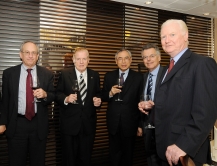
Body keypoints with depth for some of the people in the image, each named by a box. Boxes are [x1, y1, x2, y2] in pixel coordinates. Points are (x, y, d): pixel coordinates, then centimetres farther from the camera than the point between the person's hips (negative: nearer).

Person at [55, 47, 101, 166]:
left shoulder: (95, 75, 4)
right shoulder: (64, 74, -3)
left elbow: (98, 94, 9)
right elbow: (57, 94, -3)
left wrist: (98, 100, -13)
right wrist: (66, 99, -23)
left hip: (88, 123, 2)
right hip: (69, 123, -2)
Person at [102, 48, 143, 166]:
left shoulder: (138, 77, -6)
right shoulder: (109, 76, 1)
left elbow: (141, 101, -5)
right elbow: (103, 97, 2)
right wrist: (110, 93, -20)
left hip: (130, 122, -1)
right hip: (113, 122, 2)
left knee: (128, 153, 19)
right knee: (114, 153, 17)